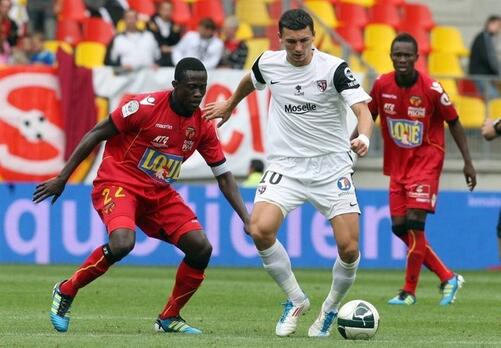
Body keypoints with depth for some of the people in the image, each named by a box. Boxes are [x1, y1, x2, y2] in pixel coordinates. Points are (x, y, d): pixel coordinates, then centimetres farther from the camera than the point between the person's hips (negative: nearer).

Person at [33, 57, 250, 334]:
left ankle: (169, 318, 10)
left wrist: (246, 219, -2)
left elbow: (223, 176, 8)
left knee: (201, 248, -9)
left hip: (160, 193, 6)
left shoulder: (203, 125, 1)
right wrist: (62, 178, -10)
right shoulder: (146, 106, -16)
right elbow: (96, 134, -9)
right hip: (118, 183, -6)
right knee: (122, 243, -33)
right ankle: (65, 291, -9)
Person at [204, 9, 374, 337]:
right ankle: (296, 299, 0)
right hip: (286, 165, 2)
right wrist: (229, 104, 41)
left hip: (331, 165, -2)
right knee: (260, 231, -22)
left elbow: (364, 112, -23)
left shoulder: (334, 68, -13)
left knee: (349, 248, -11)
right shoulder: (268, 63, -1)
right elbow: (251, 82, 25)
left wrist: (364, 137, -44)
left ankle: (331, 309, 19)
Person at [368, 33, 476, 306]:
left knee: (414, 222, -15)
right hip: (397, 165, 5)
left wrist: (468, 162, -4)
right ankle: (448, 278, 14)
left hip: (426, 162, -5)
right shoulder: (382, 85, -5)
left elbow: (454, 123, -4)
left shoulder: (431, 89, -16)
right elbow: (368, 117, 11)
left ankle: (409, 291, -4)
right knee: (400, 227, 1)